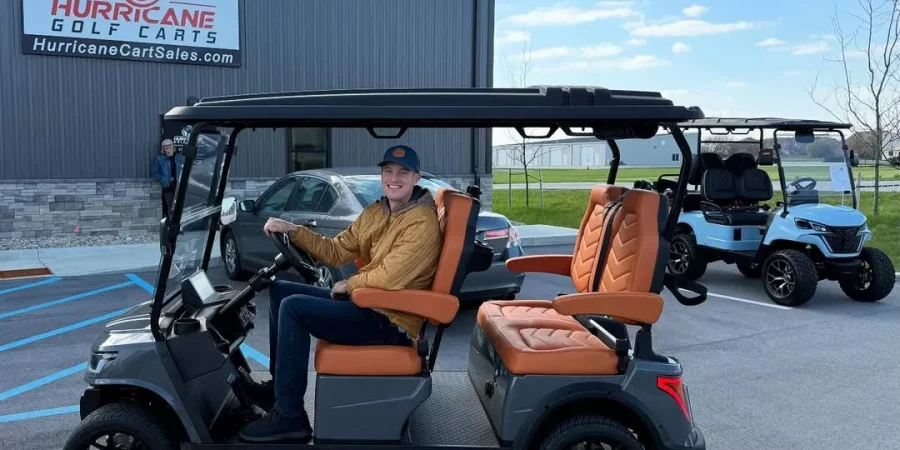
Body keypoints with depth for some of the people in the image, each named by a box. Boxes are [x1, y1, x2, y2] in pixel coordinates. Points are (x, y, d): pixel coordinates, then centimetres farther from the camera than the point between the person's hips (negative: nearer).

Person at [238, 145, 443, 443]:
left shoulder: (422, 223, -18)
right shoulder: (374, 212, 10)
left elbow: (389, 278, -27)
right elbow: (336, 251, 10)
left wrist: (348, 285, -9)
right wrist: (293, 231, -3)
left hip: (391, 321, -10)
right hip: (366, 302, 10)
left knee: (293, 308, -21)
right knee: (280, 290, 12)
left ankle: (289, 416, -12)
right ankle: (279, 383, 20)